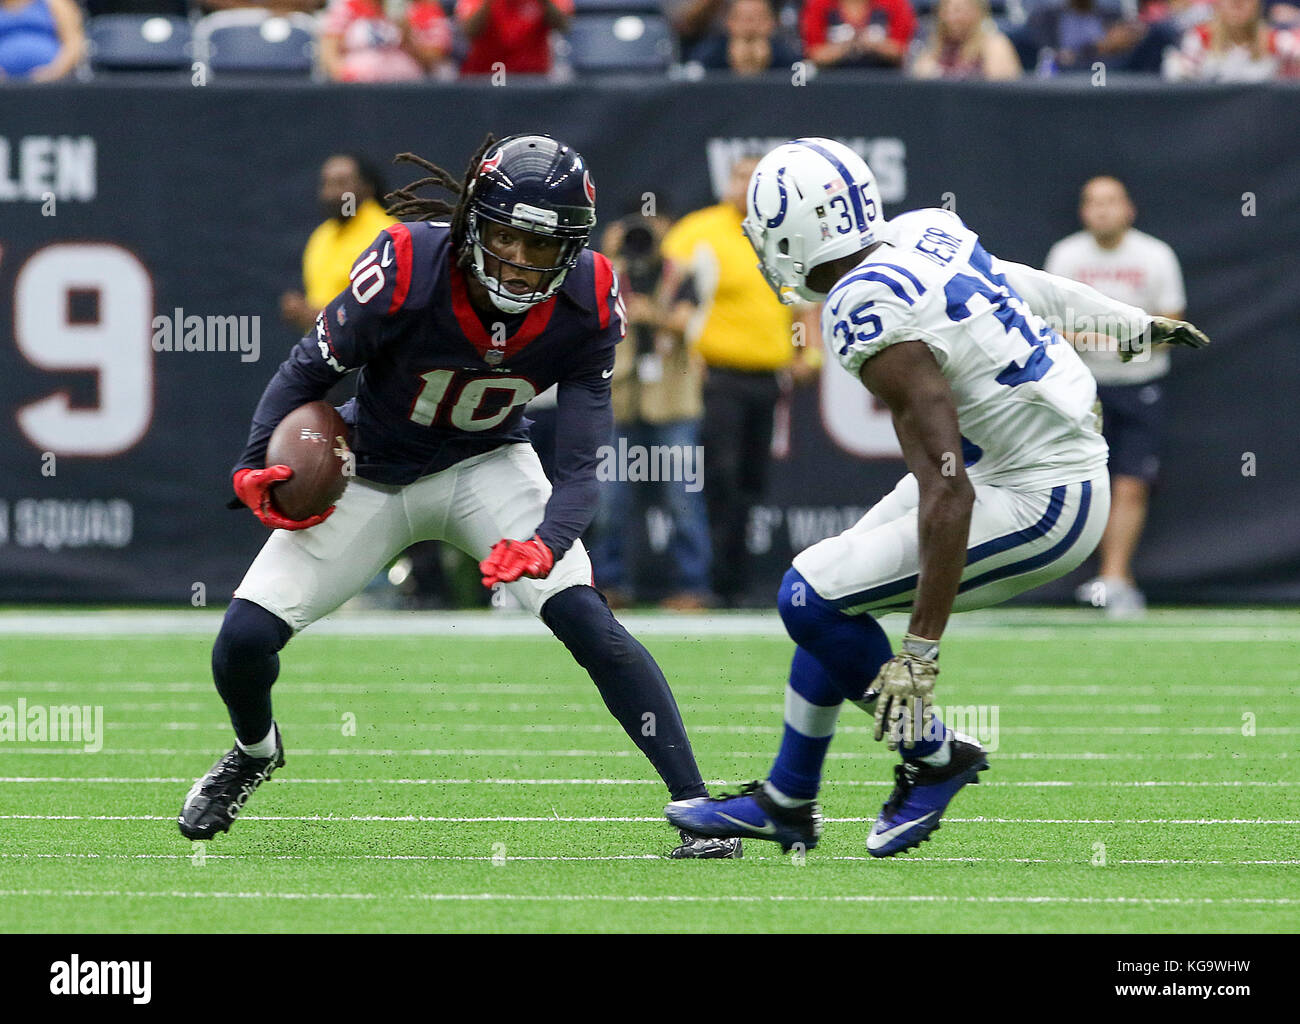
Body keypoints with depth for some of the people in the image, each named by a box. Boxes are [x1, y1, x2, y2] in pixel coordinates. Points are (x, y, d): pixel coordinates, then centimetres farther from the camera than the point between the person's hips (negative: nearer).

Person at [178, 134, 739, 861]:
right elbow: (312, 367, -15)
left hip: (485, 466, 0)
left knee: (589, 623, -23)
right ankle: (256, 751, 30)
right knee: (244, 640, -7)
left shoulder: (587, 306, -23)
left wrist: (546, 544, -42)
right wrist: (260, 466, -31)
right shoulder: (408, 269, -30)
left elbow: (581, 465, -21)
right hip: (372, 472, 0)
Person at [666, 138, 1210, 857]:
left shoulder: (874, 320, -26)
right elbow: (1032, 286, 18)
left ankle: (933, 757, 7)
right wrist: (1132, 323, 37)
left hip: (1042, 508, -10)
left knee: (813, 596, -11)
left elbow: (945, 488, -30)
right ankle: (785, 803, 26)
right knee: (833, 595, 14)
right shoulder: (925, 232, -1)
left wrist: (920, 652, -28)